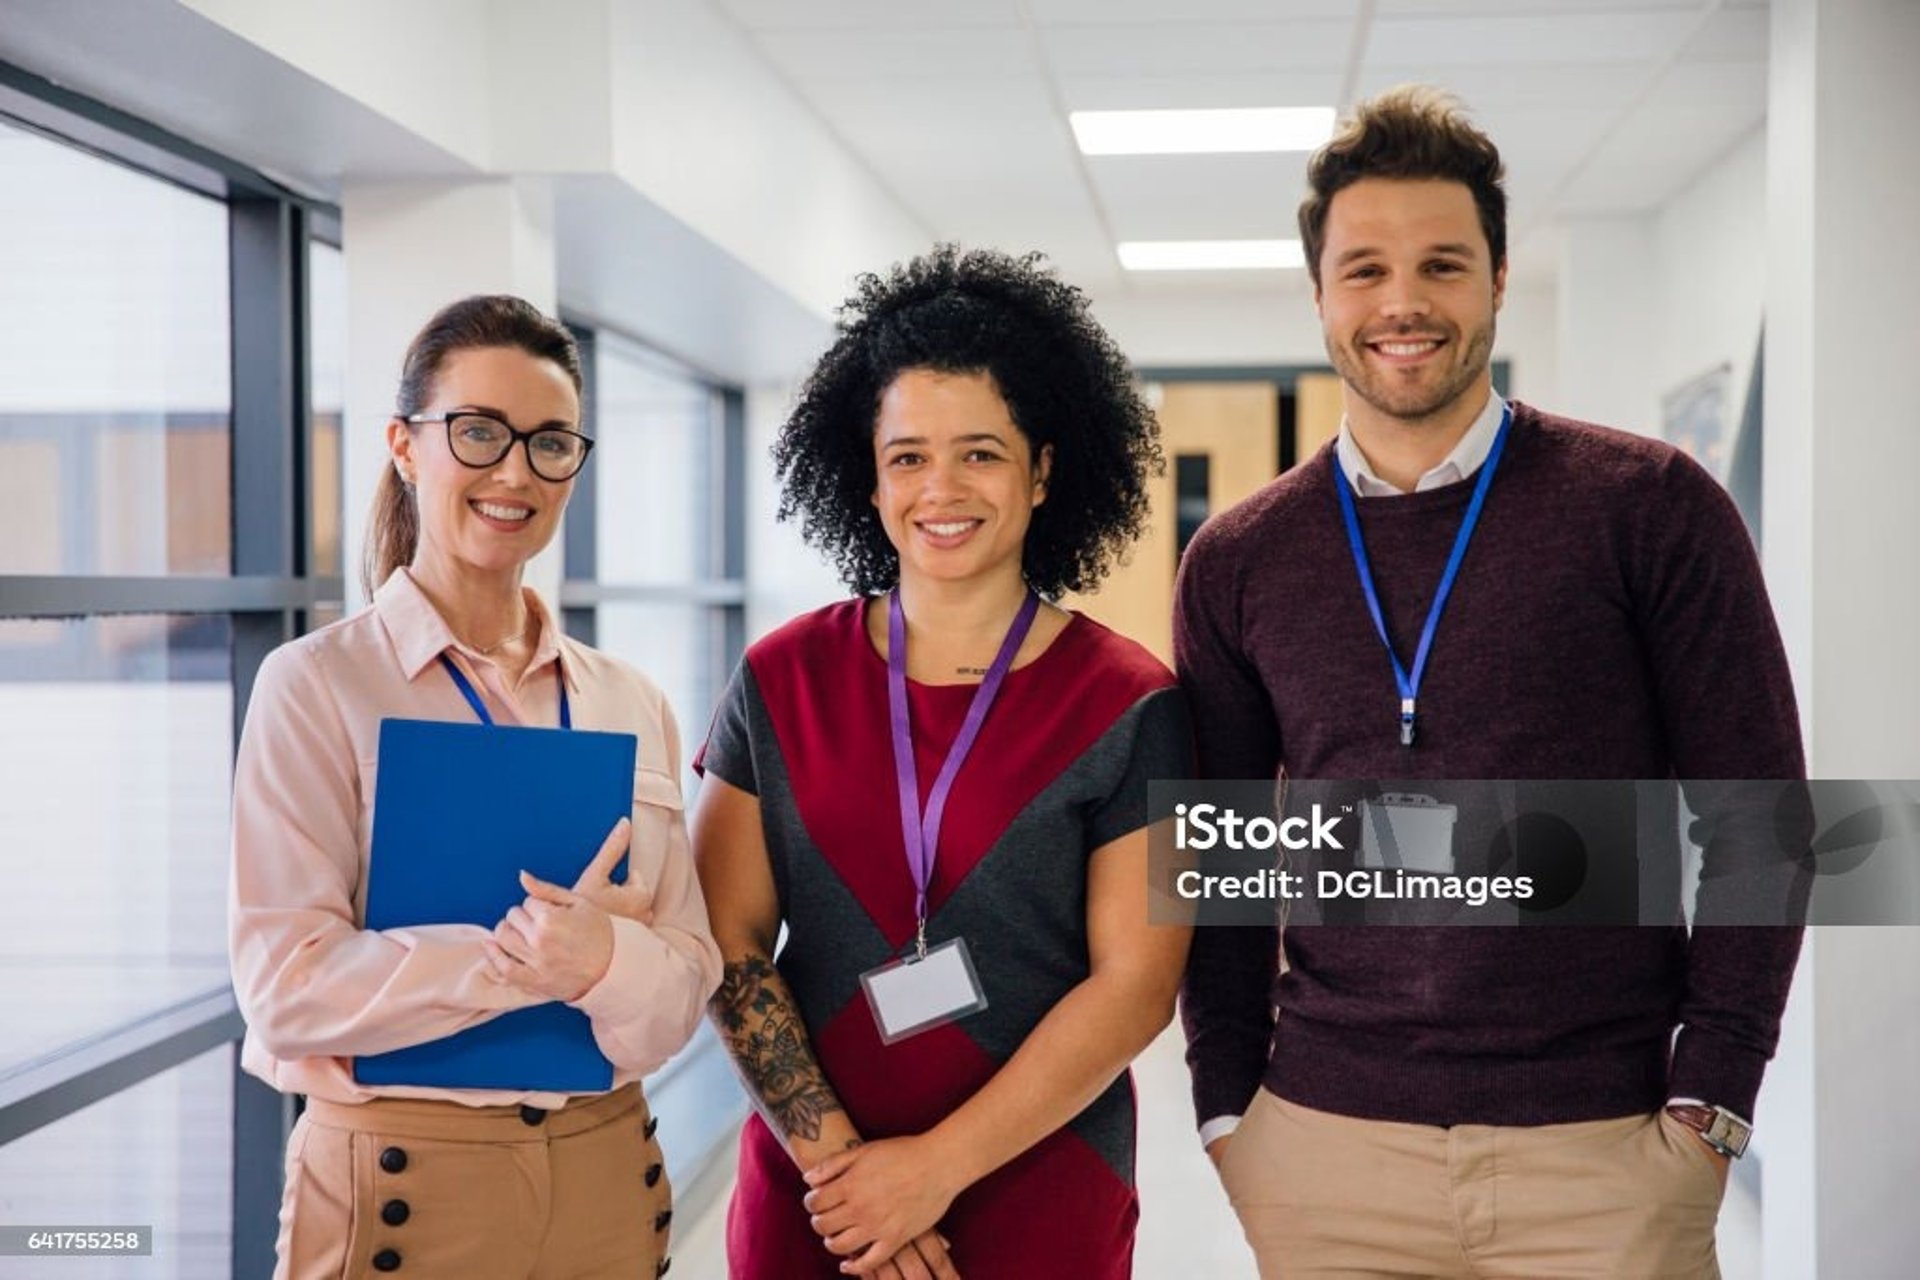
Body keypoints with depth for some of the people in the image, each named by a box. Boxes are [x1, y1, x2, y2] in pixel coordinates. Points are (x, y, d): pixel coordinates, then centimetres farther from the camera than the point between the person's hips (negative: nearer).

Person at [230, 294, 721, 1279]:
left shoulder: (630, 705, 5)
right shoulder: (315, 684, -7)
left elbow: (685, 985, 0)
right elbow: (288, 991, -15)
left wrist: (604, 963, -21)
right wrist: (534, 955, -20)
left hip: (610, 1174, 4)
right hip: (404, 1184, -4)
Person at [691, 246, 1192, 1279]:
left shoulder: (1129, 709, -6)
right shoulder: (780, 683, 0)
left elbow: (1135, 984, -10)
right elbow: (728, 947, -2)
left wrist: (936, 1167, -13)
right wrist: (833, 1158, -11)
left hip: (1040, 1197, -2)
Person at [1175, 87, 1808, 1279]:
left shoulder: (1652, 508, -3)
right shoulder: (1238, 562, 4)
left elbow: (1754, 817, -2)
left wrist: (1711, 1096, -7)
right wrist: (1228, 1105, 3)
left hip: (1607, 1147, -2)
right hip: (1325, 1146, 2)